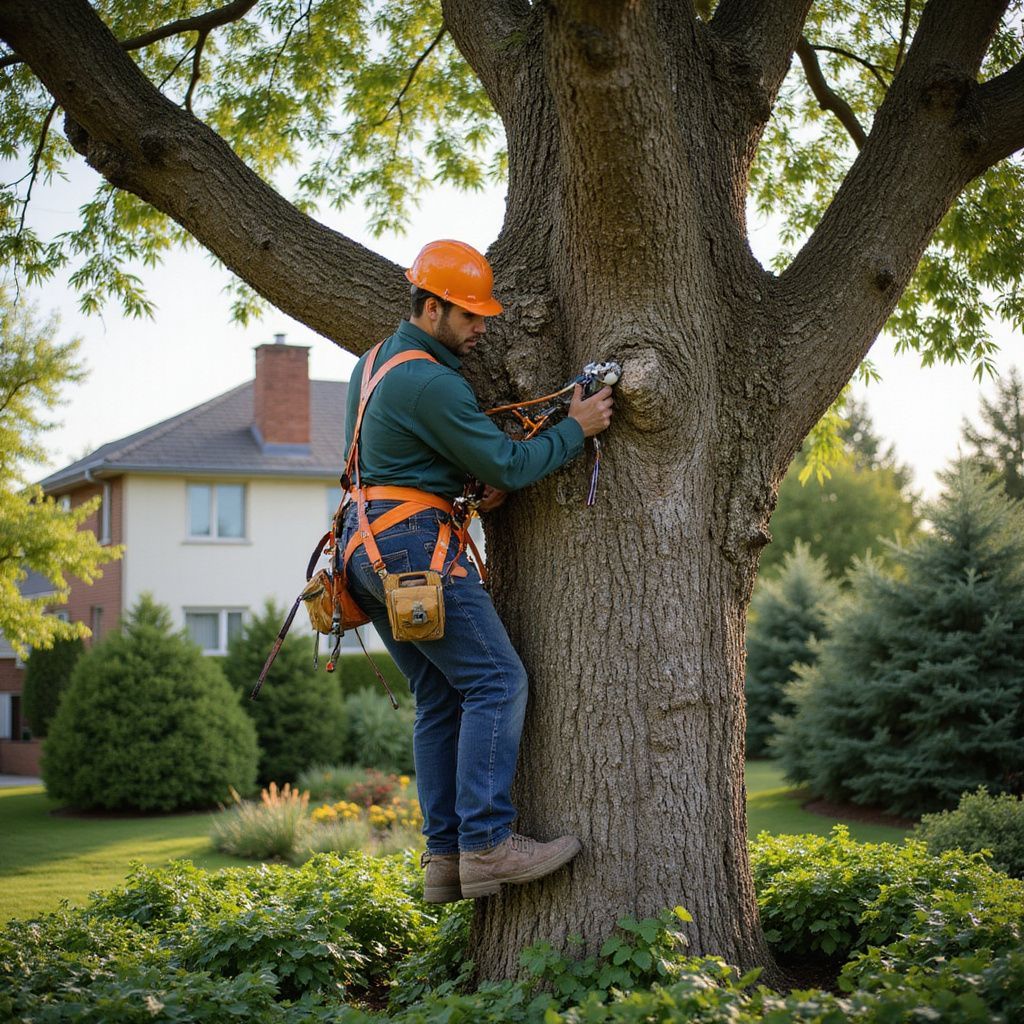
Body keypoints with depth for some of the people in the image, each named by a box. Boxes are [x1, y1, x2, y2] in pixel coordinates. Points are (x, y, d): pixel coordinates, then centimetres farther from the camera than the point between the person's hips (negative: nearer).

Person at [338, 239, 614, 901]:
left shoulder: (375, 363, 17)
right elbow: (508, 464, -14)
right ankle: (487, 845, -16)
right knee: (497, 681, -10)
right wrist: (576, 430, -2)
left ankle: (446, 857, 7)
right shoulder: (432, 384, -15)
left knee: (442, 697, 10)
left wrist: (478, 483, 10)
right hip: (414, 545, -10)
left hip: (368, 547, 10)